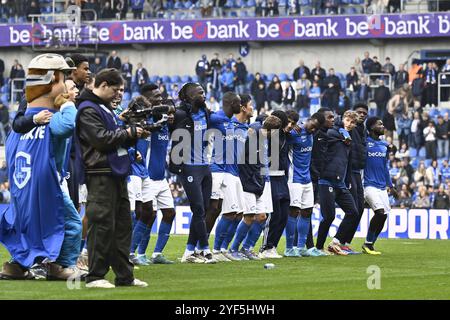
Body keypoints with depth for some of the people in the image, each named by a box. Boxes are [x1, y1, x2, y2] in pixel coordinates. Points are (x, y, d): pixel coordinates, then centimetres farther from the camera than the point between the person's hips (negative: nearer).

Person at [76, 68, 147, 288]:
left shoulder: (106, 108, 22)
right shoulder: (88, 110, -9)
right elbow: (102, 139, -18)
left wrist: (134, 135, 7)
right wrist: (127, 133, -7)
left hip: (117, 173, 10)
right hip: (100, 174, -10)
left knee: (122, 224, 10)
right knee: (102, 224, -10)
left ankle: (125, 275, 13)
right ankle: (95, 276, -7)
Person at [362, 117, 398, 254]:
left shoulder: (384, 145, 14)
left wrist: (390, 186, 23)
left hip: (382, 187, 7)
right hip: (369, 185, -7)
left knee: (383, 217, 1)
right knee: (380, 212, -21)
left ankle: (369, 245, 13)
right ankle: (368, 243, -7)